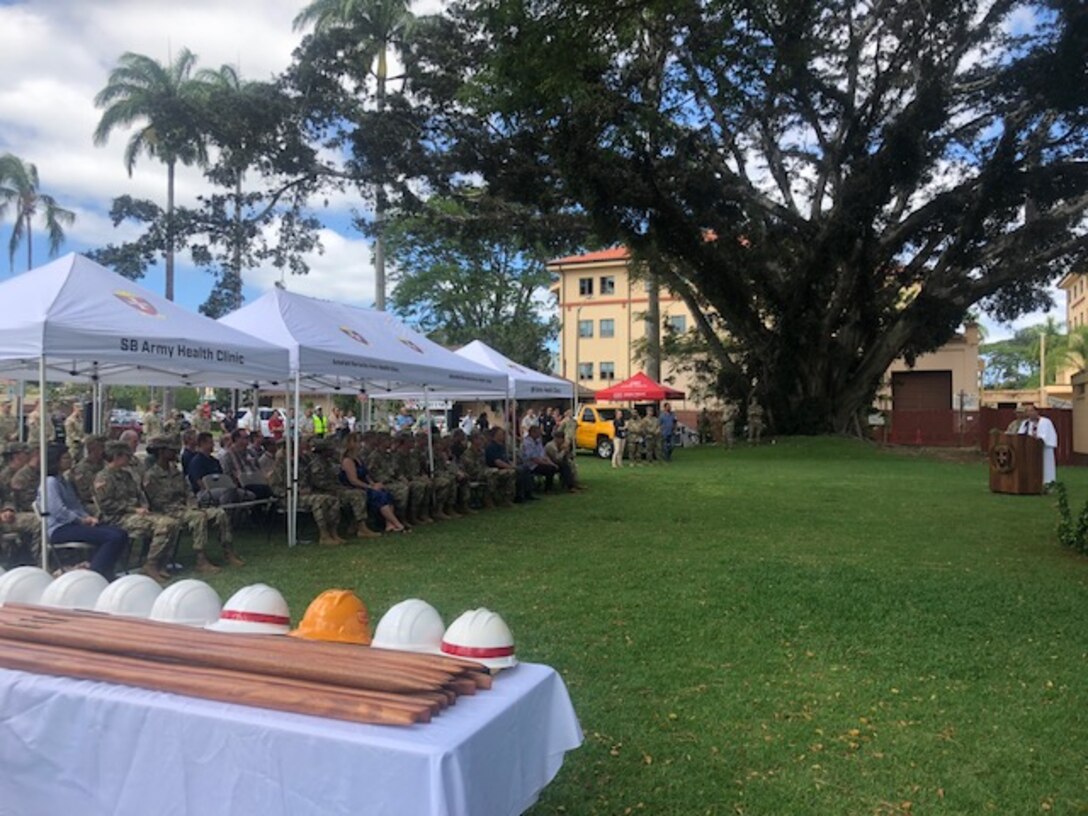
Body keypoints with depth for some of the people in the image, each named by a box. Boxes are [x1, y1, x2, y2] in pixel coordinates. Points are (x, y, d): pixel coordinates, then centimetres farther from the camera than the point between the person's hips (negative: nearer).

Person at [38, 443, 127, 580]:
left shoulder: (64, 481, 23)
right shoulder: (50, 482, -6)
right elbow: (58, 511, -16)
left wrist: (88, 517, 4)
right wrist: (81, 520, -11)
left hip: (73, 524, 9)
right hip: (59, 529, -9)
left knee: (120, 534, -10)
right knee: (114, 537, -26)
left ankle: (105, 573, -9)